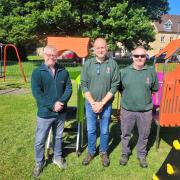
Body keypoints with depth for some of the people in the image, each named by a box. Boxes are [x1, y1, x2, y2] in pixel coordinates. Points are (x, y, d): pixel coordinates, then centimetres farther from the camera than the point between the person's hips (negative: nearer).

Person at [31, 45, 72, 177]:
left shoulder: (63, 72, 1)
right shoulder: (37, 73, -10)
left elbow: (69, 88, -1)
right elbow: (37, 93, -15)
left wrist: (61, 102, -17)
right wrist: (52, 106, -20)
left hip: (61, 112, 3)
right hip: (45, 113, -3)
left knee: (58, 136, 20)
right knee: (40, 140, 8)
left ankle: (57, 157, 42)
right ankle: (39, 162, 31)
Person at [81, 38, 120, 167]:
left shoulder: (113, 64, -8)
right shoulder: (88, 64, -4)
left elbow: (115, 85, -9)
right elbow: (84, 85, -4)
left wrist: (102, 103, -13)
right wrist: (93, 103, -12)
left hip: (106, 104, -1)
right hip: (90, 103, 1)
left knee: (104, 131, 14)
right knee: (91, 130, 15)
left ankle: (104, 152, 36)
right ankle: (91, 152, 36)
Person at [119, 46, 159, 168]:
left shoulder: (151, 71, -5)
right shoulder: (124, 71, -5)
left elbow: (155, 89, 7)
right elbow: (120, 88, 7)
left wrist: (144, 96, 4)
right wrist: (128, 97, 5)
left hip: (145, 111, 0)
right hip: (127, 110, 0)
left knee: (144, 135, 16)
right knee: (125, 134, 16)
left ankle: (142, 155, 38)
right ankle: (125, 153, 38)